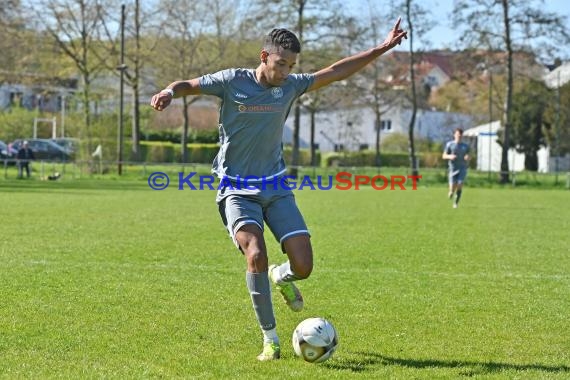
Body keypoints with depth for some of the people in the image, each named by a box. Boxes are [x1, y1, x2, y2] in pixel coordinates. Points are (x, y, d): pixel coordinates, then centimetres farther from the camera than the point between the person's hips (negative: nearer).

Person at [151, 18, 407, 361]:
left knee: (303, 266, -8)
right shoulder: (233, 81, -9)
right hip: (237, 191, -4)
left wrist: (383, 48, 8)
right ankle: (270, 338, -8)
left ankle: (281, 277, 33)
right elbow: (188, 85, -2)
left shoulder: (291, 86, 2)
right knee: (256, 256, -25)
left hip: (276, 188, 4)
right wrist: (169, 93, -26)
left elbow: (337, 72, 9)